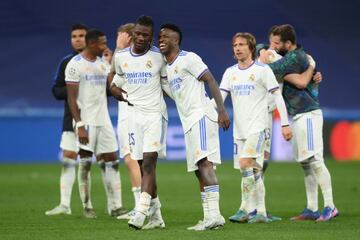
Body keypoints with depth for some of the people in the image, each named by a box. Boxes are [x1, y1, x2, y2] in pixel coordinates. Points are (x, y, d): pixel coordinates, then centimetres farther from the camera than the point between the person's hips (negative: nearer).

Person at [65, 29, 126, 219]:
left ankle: (116, 206, 4)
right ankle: (87, 207, 7)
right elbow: (72, 98, -11)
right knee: (85, 162, -1)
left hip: (103, 120, 6)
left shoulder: (103, 63, 12)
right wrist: (79, 124, -18)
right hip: (86, 121, -6)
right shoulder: (75, 64, -8)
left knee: (111, 162, 2)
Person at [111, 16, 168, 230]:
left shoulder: (159, 57, -4)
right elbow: (117, 84, 20)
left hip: (155, 114, -4)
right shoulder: (121, 57, 7)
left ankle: (141, 212, -25)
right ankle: (156, 216, 13)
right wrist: (123, 96, 3)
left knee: (149, 162, -17)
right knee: (143, 166, 5)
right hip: (134, 114, 4)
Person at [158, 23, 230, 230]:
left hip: (201, 116, -9)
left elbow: (211, 81, -10)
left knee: (203, 161, -21)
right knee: (199, 169, 5)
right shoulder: (166, 67, 20)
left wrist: (222, 111, -18)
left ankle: (214, 214, -29)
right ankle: (209, 217, 4)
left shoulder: (188, 59, -5)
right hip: (189, 122, 9)